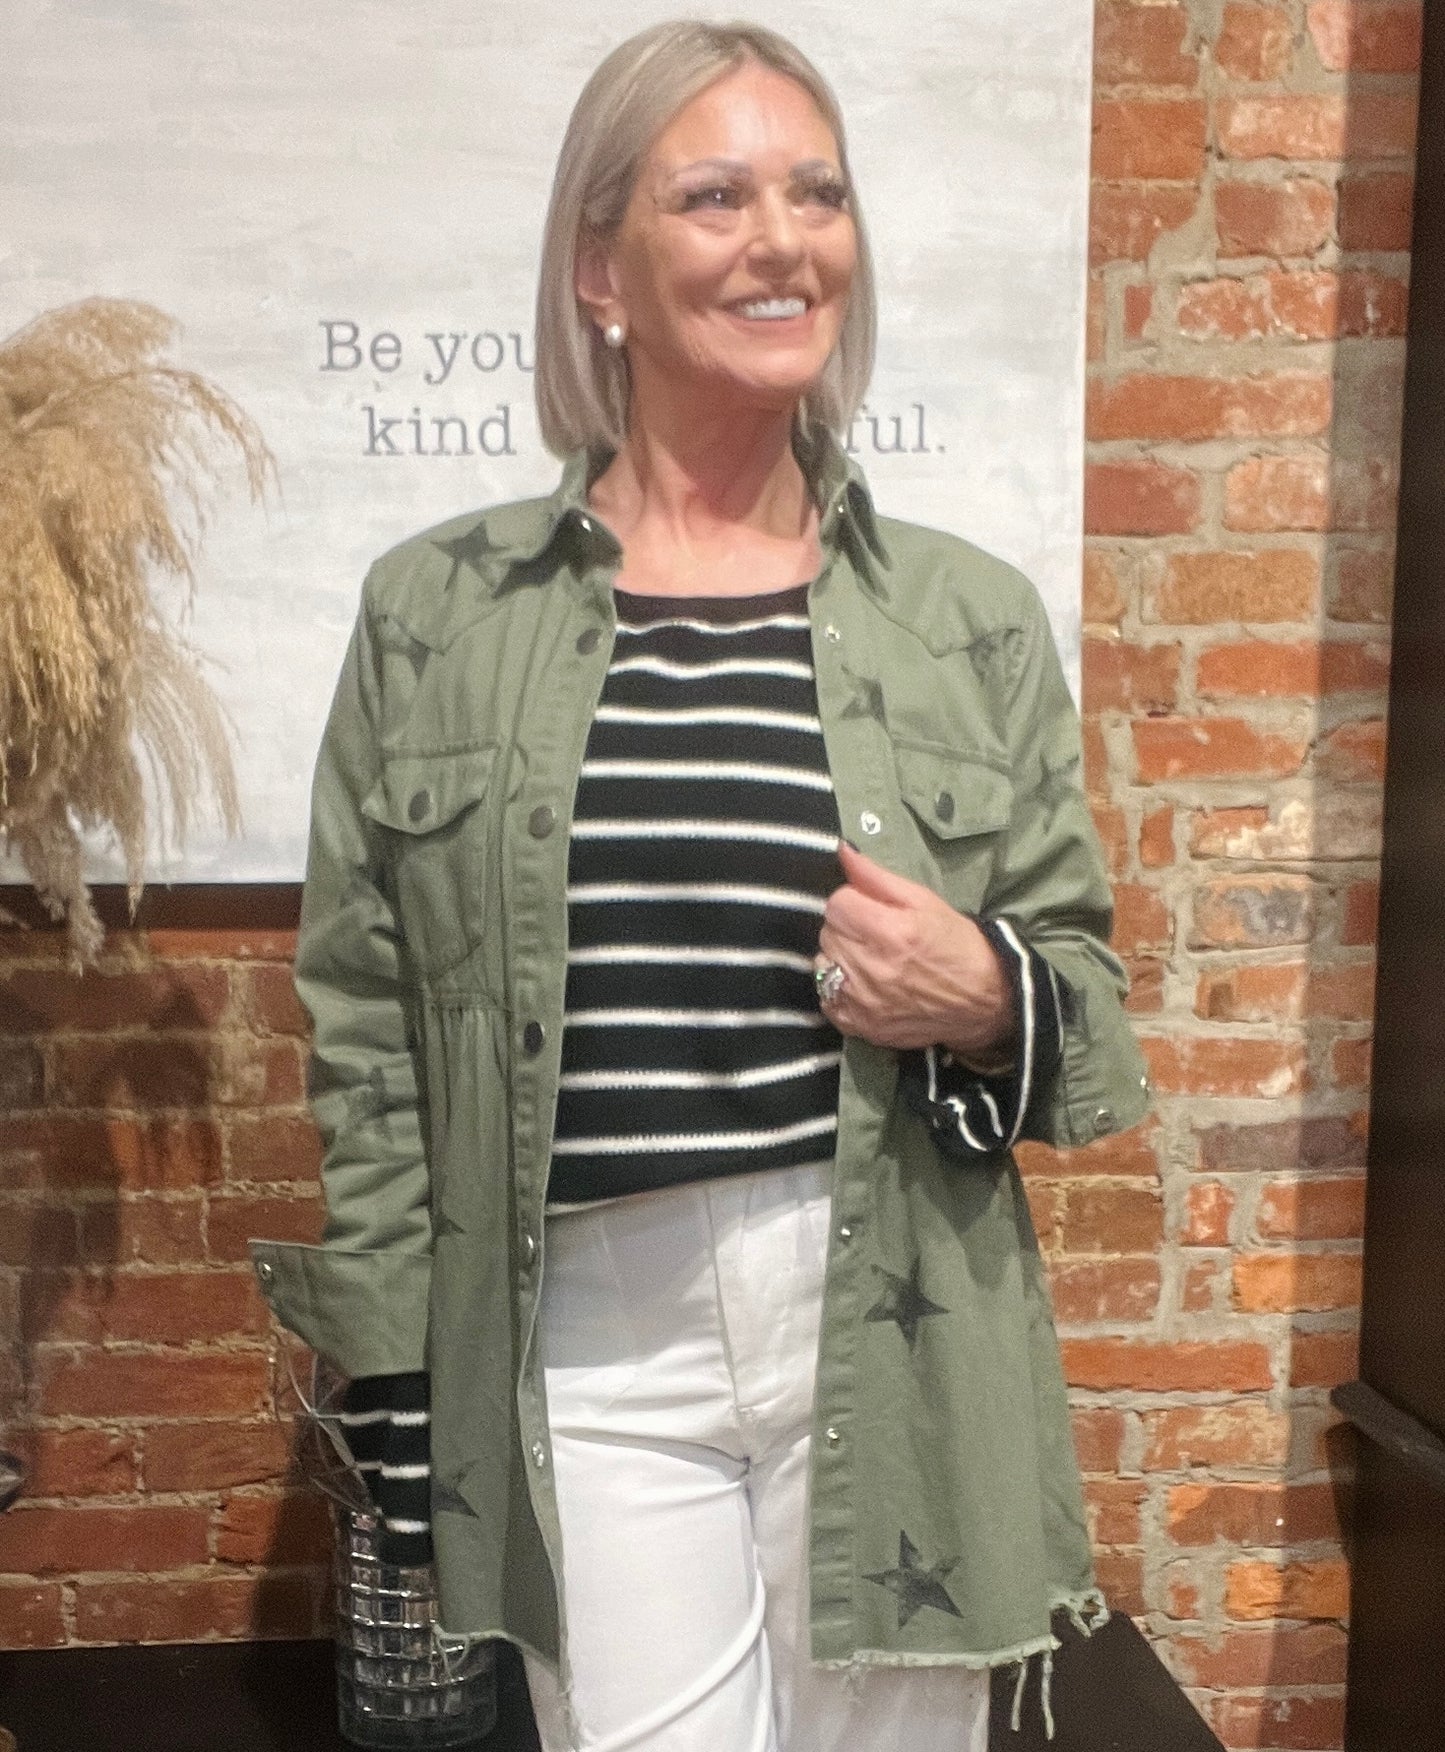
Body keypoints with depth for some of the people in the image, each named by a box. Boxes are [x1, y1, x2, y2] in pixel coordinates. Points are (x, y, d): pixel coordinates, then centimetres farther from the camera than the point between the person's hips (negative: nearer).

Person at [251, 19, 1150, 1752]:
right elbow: (364, 1028, 5)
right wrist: (390, 1382, 4)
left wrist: (991, 1000, -13)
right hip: (588, 1360, 0)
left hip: (896, 1351, 1)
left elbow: (1083, 989, 10)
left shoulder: (971, 616, 2)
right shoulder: (433, 611, 1)